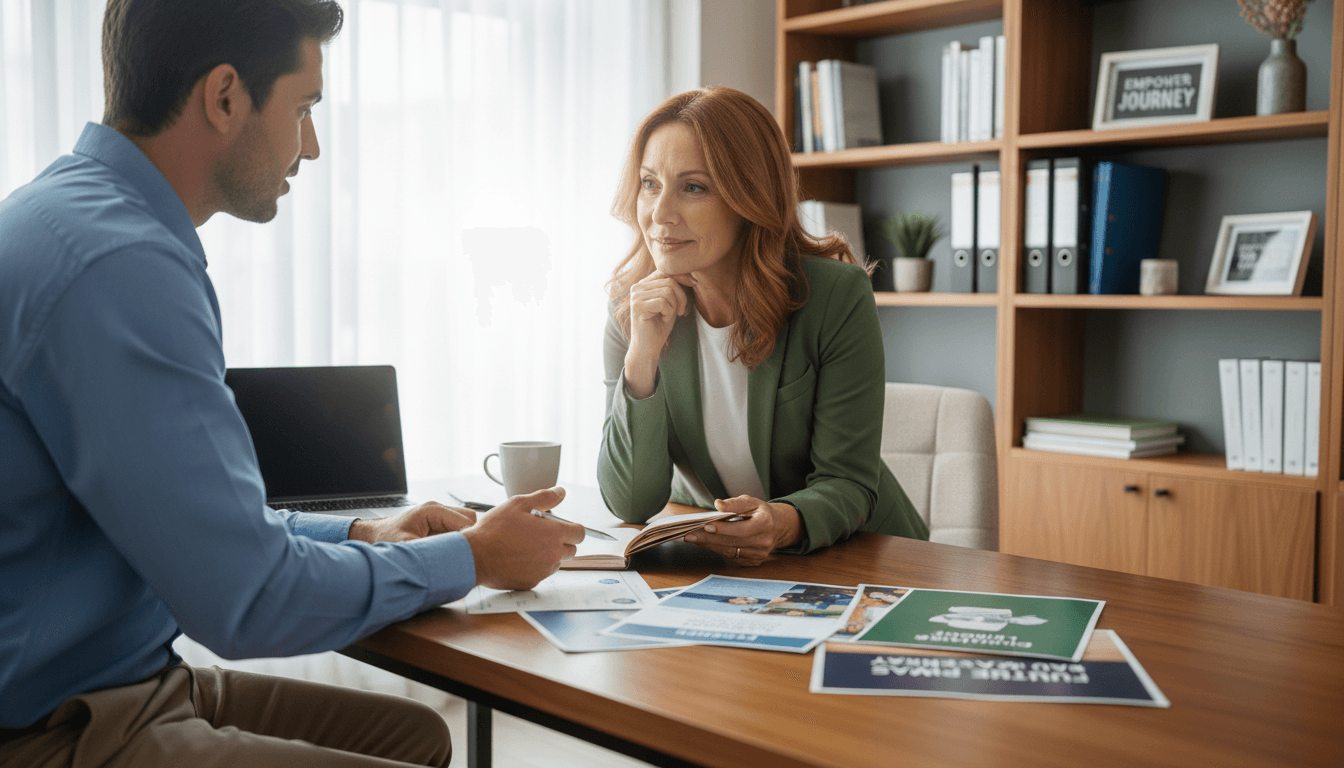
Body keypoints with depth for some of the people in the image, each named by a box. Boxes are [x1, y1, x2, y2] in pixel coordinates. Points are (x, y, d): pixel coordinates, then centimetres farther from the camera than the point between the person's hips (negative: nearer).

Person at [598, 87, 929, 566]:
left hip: (852, 553, 0)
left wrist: (784, 523, -37)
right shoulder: (633, 313, -7)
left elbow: (847, 481, -15)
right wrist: (641, 360, -24)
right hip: (704, 556, 1)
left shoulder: (838, 298, -16)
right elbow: (630, 505, -12)